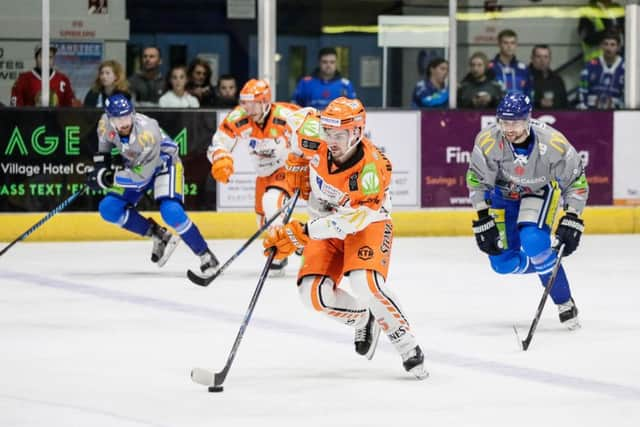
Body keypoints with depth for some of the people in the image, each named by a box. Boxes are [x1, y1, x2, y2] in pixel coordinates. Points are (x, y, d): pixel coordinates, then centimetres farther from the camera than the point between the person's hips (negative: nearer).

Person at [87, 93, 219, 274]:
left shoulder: (147, 132, -38)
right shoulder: (106, 123, -20)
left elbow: (141, 175, -35)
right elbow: (104, 144, 7)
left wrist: (108, 179, -34)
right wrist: (100, 169, -4)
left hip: (164, 163, -7)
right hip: (134, 163, 7)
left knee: (171, 211, -28)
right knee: (108, 209, -7)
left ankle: (206, 256, -13)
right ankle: (160, 236, 6)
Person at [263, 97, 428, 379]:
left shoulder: (372, 167, -34)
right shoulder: (316, 139, -20)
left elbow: (351, 219, -37)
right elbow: (299, 117, 5)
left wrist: (303, 233, -44)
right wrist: (296, 162, 6)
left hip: (368, 224, -5)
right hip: (325, 224, 5)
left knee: (365, 283, -30)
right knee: (314, 293, -13)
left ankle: (407, 348, -16)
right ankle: (363, 321, 17)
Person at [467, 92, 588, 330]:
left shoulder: (552, 143, -32)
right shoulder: (488, 141, -30)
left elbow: (576, 181, -19)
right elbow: (476, 182, -16)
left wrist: (571, 221, -24)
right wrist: (483, 220, -19)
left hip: (540, 191, -2)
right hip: (503, 193, 2)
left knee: (533, 241, -29)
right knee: (502, 263, -6)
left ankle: (565, 303, -13)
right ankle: (550, 267, 22)